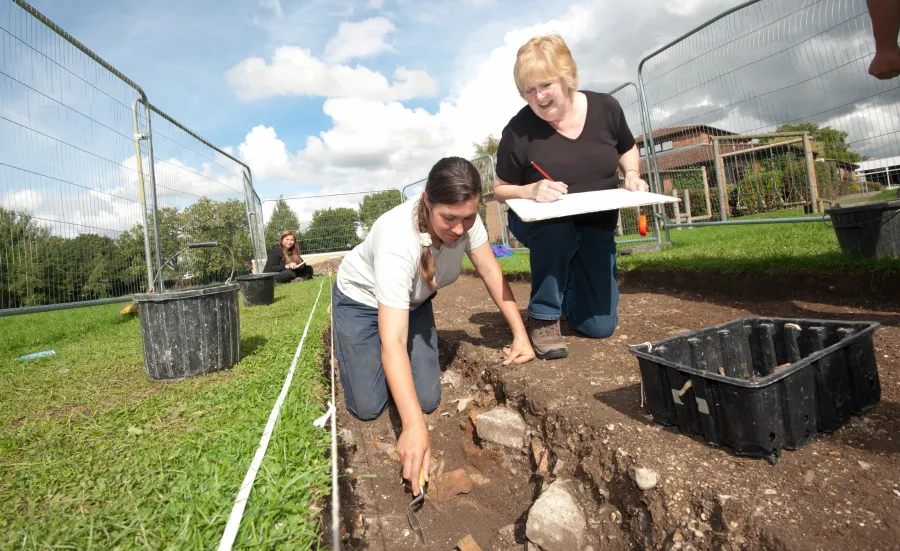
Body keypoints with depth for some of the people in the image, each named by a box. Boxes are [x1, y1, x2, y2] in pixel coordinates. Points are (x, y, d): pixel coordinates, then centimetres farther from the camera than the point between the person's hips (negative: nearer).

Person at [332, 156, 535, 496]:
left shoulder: (464, 217, -25)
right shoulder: (398, 240, -42)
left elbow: (491, 272, -11)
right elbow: (393, 342, -45)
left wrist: (520, 334, -17)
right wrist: (413, 427, -50)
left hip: (413, 301, 4)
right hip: (362, 301, -4)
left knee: (428, 400, -5)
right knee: (368, 408, -6)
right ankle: (352, 354, 23)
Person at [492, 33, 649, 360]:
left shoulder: (606, 108, -8)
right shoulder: (518, 131, -18)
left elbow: (627, 149, 12)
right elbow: (501, 190, -7)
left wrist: (632, 175, -10)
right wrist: (530, 190, -29)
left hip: (596, 226, 3)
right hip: (540, 223, -2)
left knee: (600, 326, -1)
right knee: (557, 232, -42)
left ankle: (570, 282, 34)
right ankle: (543, 318, -17)